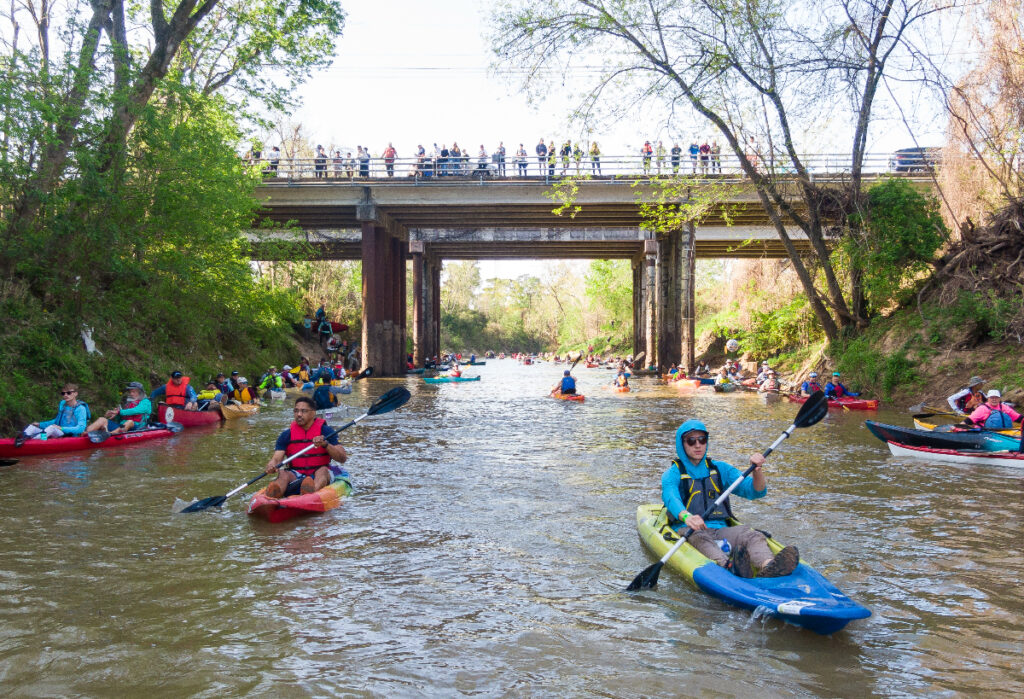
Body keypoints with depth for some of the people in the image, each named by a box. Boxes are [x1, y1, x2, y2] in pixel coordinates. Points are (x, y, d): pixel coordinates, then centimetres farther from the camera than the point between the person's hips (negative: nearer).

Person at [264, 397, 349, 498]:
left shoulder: (325, 431, 2)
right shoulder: (286, 435, 9)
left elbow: (343, 458, -6)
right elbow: (276, 459, -2)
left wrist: (325, 444, -22)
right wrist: (271, 466, -26)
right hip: (295, 477, 2)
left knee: (323, 470, -33)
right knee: (283, 474, -27)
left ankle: (312, 493, -67)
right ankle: (271, 497, -61)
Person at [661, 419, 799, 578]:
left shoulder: (721, 469, 19)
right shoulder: (673, 474, 6)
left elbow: (756, 492, 11)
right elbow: (670, 497, -17)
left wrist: (757, 470, -12)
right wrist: (686, 516, -40)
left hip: (721, 530, 3)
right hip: (687, 530, -3)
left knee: (749, 534, -28)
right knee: (698, 536, -37)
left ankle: (767, 565, -58)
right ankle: (728, 565, -64)